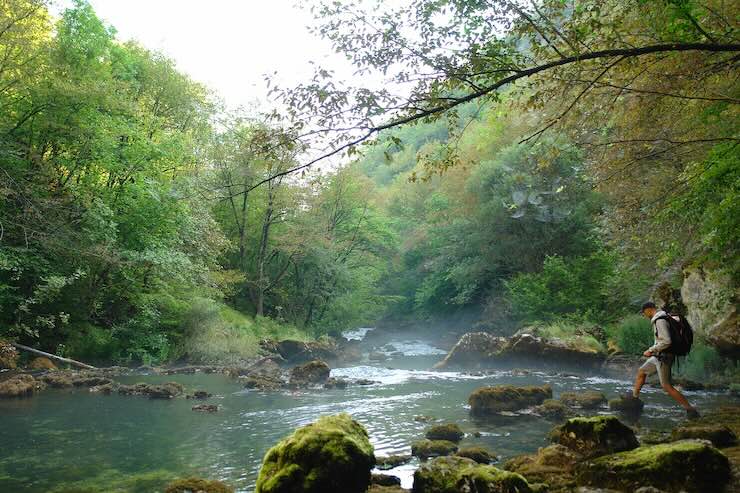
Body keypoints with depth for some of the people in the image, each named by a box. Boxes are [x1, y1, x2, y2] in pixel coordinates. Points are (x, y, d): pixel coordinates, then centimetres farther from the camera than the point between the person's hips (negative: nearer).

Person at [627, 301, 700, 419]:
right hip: (659, 356, 10)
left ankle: (690, 409, -2)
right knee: (641, 372, 20)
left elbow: (666, 341, -28)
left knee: (667, 386, -6)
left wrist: (651, 350, -18)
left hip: (663, 358, -10)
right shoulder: (662, 318, 11)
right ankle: (634, 396, 35)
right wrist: (653, 350, 19)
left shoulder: (660, 321, -21)